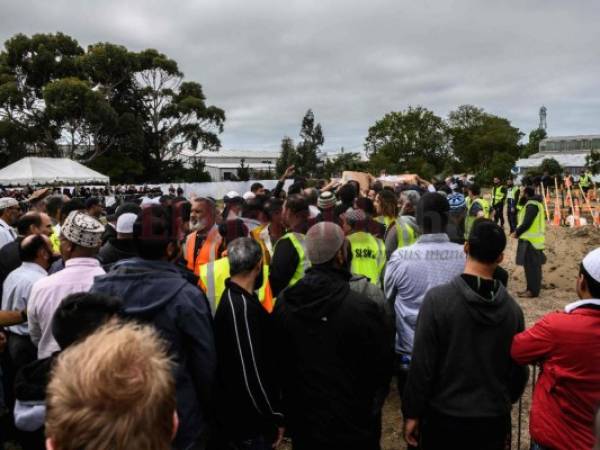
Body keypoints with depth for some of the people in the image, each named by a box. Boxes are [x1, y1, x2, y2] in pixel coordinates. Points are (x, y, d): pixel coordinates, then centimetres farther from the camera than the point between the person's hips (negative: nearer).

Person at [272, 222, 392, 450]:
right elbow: (382, 368, -14)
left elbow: (277, 360, 3)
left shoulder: (282, 303, -9)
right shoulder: (361, 308, -25)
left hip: (301, 424, 4)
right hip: (350, 427, -4)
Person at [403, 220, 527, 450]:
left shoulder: (438, 298, -18)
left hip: (444, 417, -2)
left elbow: (422, 363, -17)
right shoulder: (512, 308, -7)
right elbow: (519, 369, 2)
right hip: (494, 420, 3)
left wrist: (412, 413, -4)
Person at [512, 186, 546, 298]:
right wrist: (519, 232, 12)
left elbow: (527, 222, -22)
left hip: (531, 240, -10)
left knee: (532, 266, -5)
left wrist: (517, 232, -9)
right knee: (530, 265, 14)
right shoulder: (534, 203, 16)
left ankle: (533, 291, 1)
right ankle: (530, 288, 21)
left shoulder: (532, 205, -17)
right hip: (531, 239, 10)